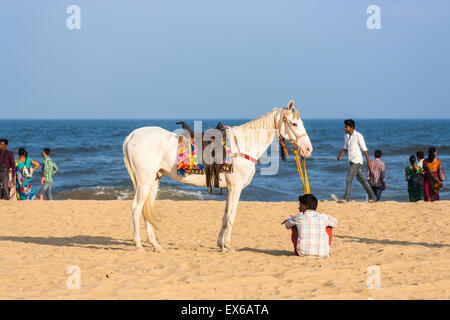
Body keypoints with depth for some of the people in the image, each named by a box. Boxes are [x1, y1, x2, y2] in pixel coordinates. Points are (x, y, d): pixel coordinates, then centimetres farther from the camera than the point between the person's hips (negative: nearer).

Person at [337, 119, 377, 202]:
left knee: (349, 179, -12)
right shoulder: (346, 136, 11)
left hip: (357, 161, -8)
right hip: (352, 161, 8)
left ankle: (346, 198, -9)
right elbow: (345, 148, 15)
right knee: (361, 180, 12)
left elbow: (364, 149, -9)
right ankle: (372, 196, 18)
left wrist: (368, 161, -8)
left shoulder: (358, 136, -12)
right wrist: (340, 155, -4)